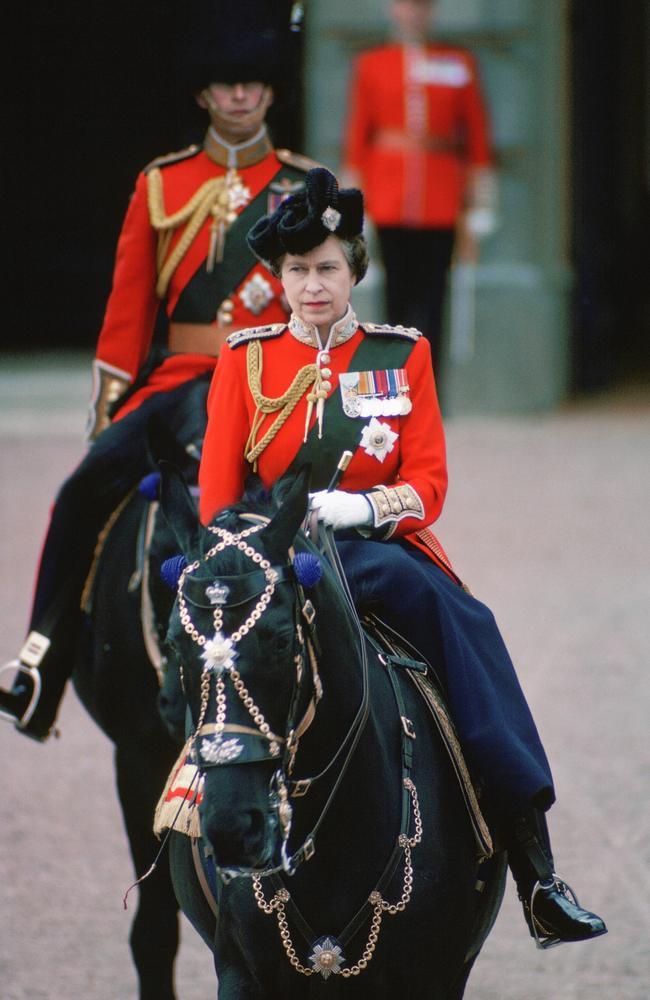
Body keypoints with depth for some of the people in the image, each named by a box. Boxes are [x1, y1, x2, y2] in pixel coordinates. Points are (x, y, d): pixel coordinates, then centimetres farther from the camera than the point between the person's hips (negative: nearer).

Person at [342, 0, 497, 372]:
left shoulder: (459, 64, 7)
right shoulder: (370, 65, 8)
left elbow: (478, 140, 8)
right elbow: (357, 140, 9)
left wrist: (477, 216, 4)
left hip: (440, 208, -1)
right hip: (390, 211, 1)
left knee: (430, 302, -6)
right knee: (398, 299, 3)